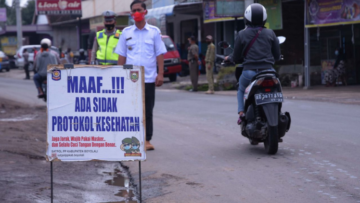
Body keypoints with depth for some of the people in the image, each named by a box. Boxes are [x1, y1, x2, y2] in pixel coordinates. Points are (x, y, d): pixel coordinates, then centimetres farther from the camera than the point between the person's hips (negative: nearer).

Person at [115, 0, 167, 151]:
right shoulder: (126, 32, 7)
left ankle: (147, 140, 9)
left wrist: (160, 74, -5)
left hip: (149, 78, -1)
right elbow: (122, 56, 10)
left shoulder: (154, 31, 4)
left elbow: (159, 54, 3)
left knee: (147, 111, 3)